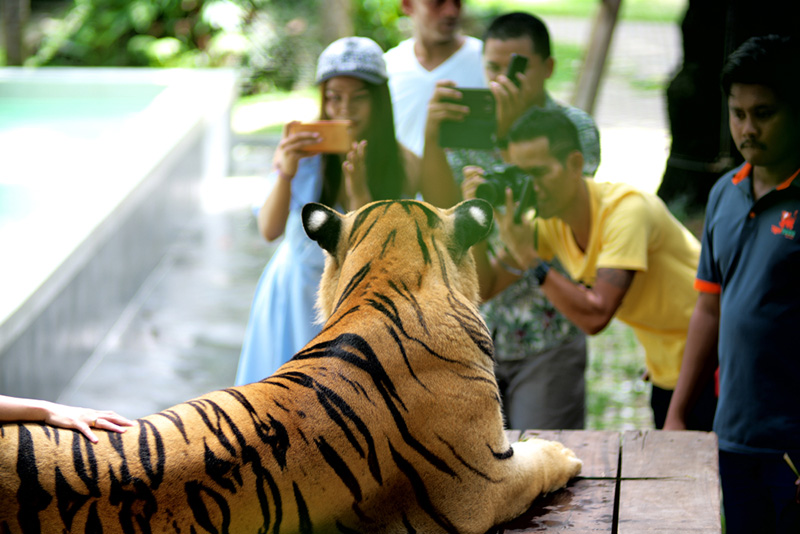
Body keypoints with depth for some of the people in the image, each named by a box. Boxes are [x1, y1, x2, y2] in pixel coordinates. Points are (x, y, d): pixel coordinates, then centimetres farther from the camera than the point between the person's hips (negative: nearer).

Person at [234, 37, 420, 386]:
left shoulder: (404, 166, -13)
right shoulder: (303, 147, -14)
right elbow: (269, 230, -22)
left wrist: (359, 191, -32)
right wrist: (286, 173, -37)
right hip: (294, 301, 0)